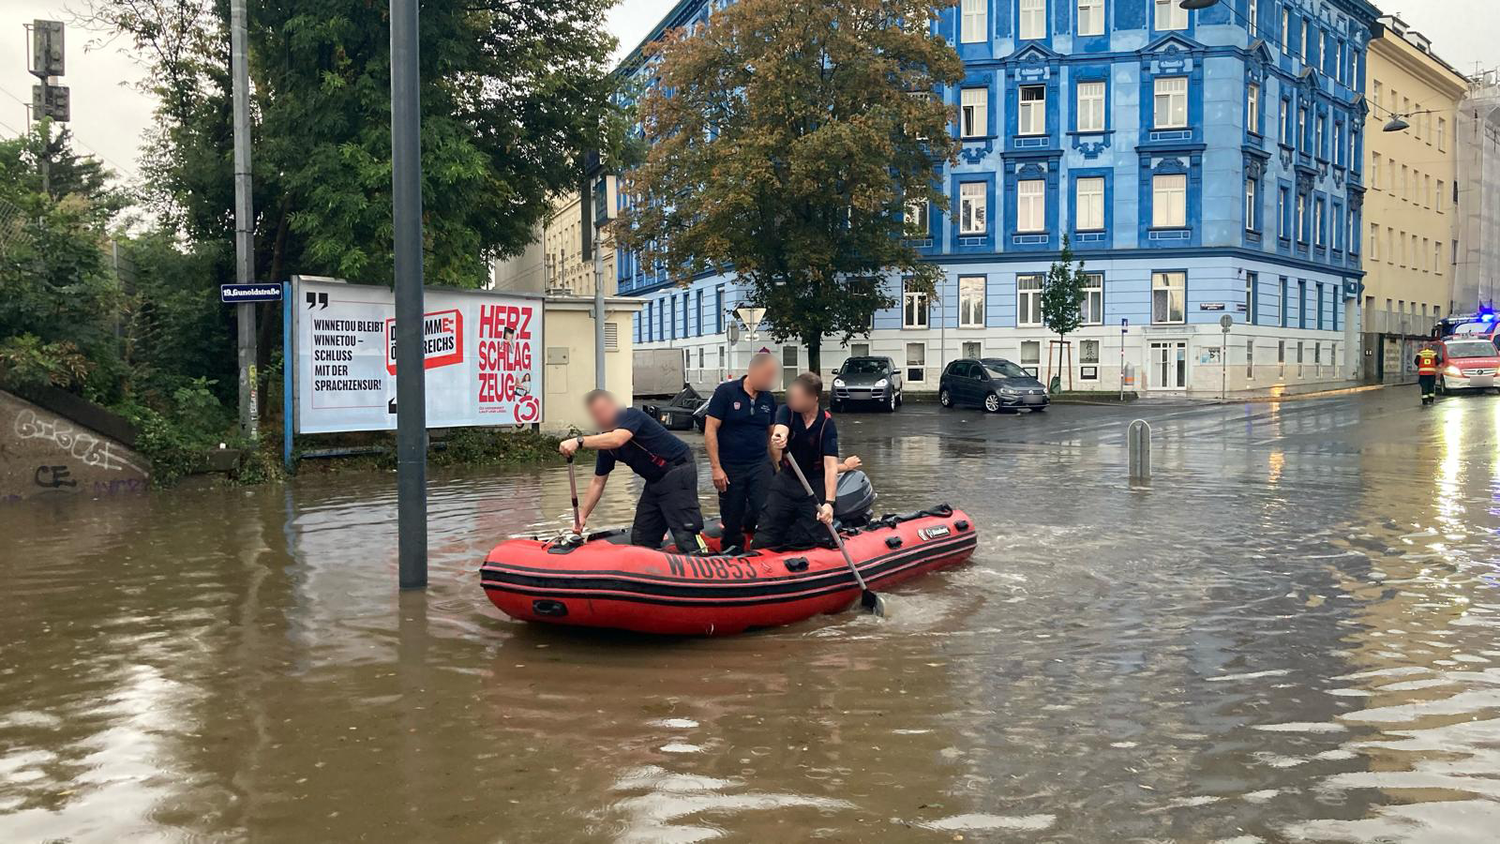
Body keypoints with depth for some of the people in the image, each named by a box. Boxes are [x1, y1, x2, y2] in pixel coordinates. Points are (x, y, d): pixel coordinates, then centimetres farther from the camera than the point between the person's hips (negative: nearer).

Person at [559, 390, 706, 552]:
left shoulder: (630, 416, -15)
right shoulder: (605, 440, 9)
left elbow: (617, 439, -37)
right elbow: (598, 482, 13)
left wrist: (579, 442, -43)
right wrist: (582, 514, 6)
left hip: (677, 472, -9)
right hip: (654, 481, 9)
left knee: (684, 535, -18)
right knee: (640, 538, 8)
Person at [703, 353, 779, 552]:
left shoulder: (768, 399, 7)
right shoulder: (725, 392, -9)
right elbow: (710, 431, -10)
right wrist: (716, 468, -15)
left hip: (760, 465, 3)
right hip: (730, 468, -3)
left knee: (763, 511, -7)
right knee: (732, 519, 5)